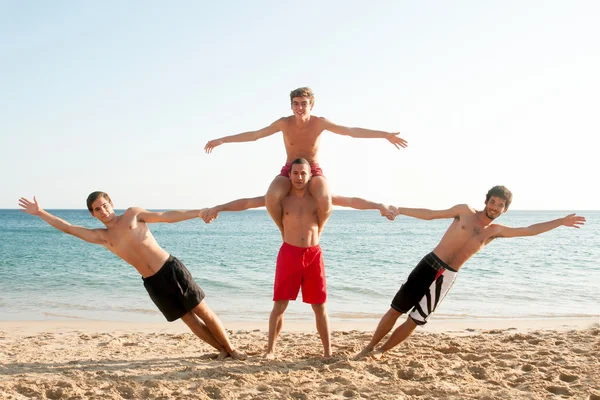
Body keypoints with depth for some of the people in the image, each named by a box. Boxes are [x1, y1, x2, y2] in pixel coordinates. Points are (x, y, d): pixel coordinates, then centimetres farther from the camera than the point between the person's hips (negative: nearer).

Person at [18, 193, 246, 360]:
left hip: (171, 269, -3)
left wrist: (197, 213, -10)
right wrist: (40, 213, 13)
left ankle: (230, 349, 12)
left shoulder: (132, 214, 3)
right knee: (189, 319, 4)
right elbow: (68, 228, 12)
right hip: (152, 283, 3)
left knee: (203, 311, 1)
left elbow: (166, 216, -2)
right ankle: (221, 350, 17)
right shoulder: (101, 237, 9)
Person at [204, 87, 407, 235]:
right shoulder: (284, 123, -9)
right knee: (271, 199, -32)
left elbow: (352, 131, -11)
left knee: (325, 202, -34)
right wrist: (222, 140, -2)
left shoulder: (320, 123, -11)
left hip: (314, 172, -1)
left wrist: (385, 135, -16)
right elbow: (254, 135, -2)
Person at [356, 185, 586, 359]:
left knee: (414, 321, 1)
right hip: (429, 265, -2)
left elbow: (530, 230, 8)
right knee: (395, 310, -1)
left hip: (446, 277, 2)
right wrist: (400, 210, -7)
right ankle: (369, 347, 15)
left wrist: (561, 221, 6)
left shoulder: (495, 231, 8)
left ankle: (381, 351, 18)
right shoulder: (465, 211, 1)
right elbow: (431, 214, 1)